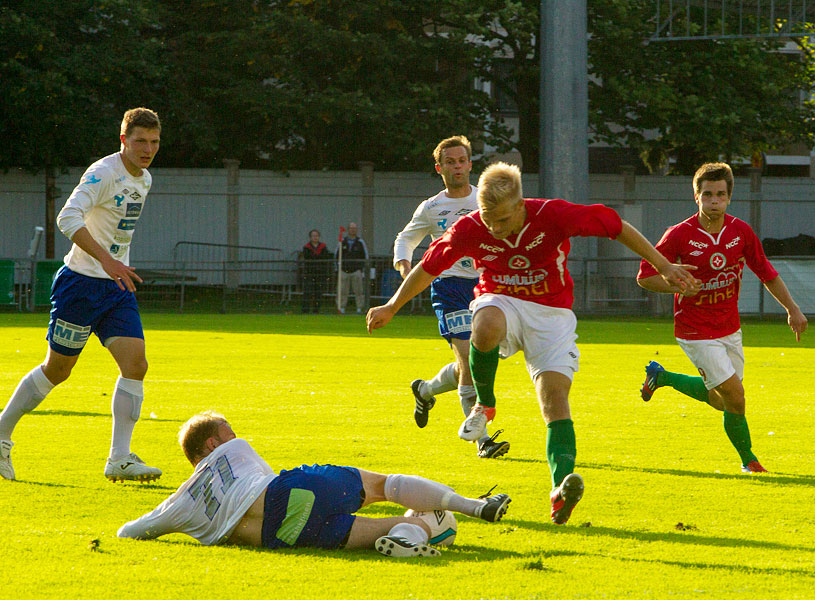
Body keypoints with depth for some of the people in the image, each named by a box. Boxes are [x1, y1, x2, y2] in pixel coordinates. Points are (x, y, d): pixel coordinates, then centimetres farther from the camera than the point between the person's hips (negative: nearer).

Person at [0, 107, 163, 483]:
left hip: (118, 287, 7)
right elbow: (68, 218, -30)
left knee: (135, 365, -10)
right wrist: (106, 259, -39)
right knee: (56, 370, 2)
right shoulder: (102, 174, -17)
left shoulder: (143, 180, 11)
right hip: (82, 281, -7)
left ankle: (119, 459, -10)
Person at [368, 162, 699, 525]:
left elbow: (616, 227, -10)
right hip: (501, 303, 1)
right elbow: (429, 267, 3)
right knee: (486, 328, -37)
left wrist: (663, 267, -7)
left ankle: (561, 487, -32)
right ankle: (484, 404, -11)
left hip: (551, 312, -1)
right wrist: (392, 307, 12)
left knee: (555, 394, -20)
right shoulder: (470, 229, -14)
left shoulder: (553, 216, -20)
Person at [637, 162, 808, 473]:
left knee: (720, 400, 15)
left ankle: (662, 377, 37)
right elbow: (645, 275, -11)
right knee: (735, 396, -14)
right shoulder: (680, 235, -17)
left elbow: (766, 272, 9)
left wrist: (792, 309, 8)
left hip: (729, 327, 6)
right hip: (696, 332, -6)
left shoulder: (741, 231, -4)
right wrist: (678, 285, -27)